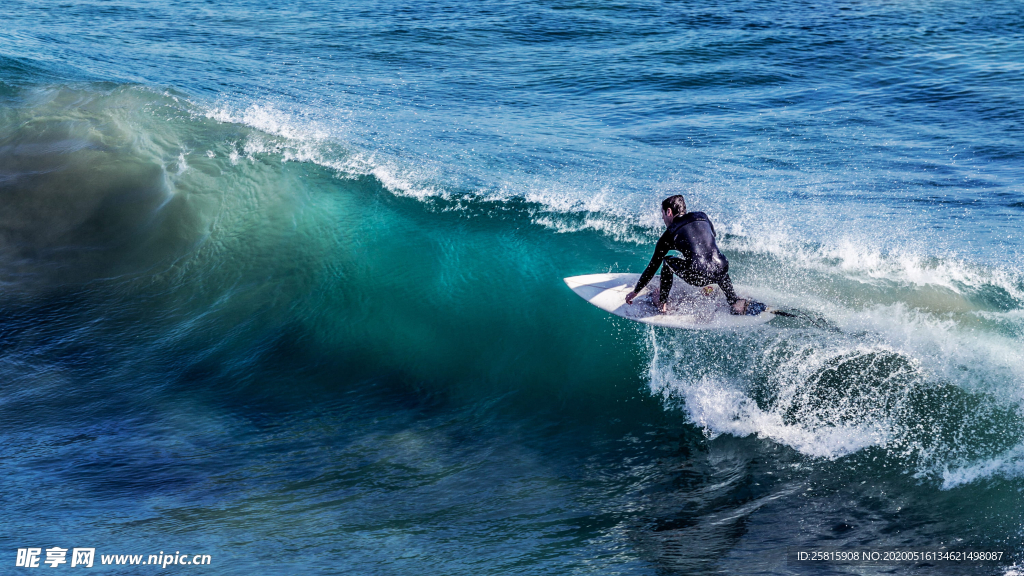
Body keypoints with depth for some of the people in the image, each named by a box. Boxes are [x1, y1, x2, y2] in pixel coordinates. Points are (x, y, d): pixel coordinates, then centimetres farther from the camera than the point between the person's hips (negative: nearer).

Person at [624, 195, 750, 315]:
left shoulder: (669, 234, 12)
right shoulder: (702, 217, 20)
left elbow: (653, 267, 17)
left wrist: (635, 292, 28)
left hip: (698, 277, -4)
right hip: (721, 272, 4)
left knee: (667, 261, 23)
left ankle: (663, 304, 23)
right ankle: (734, 300, 25)